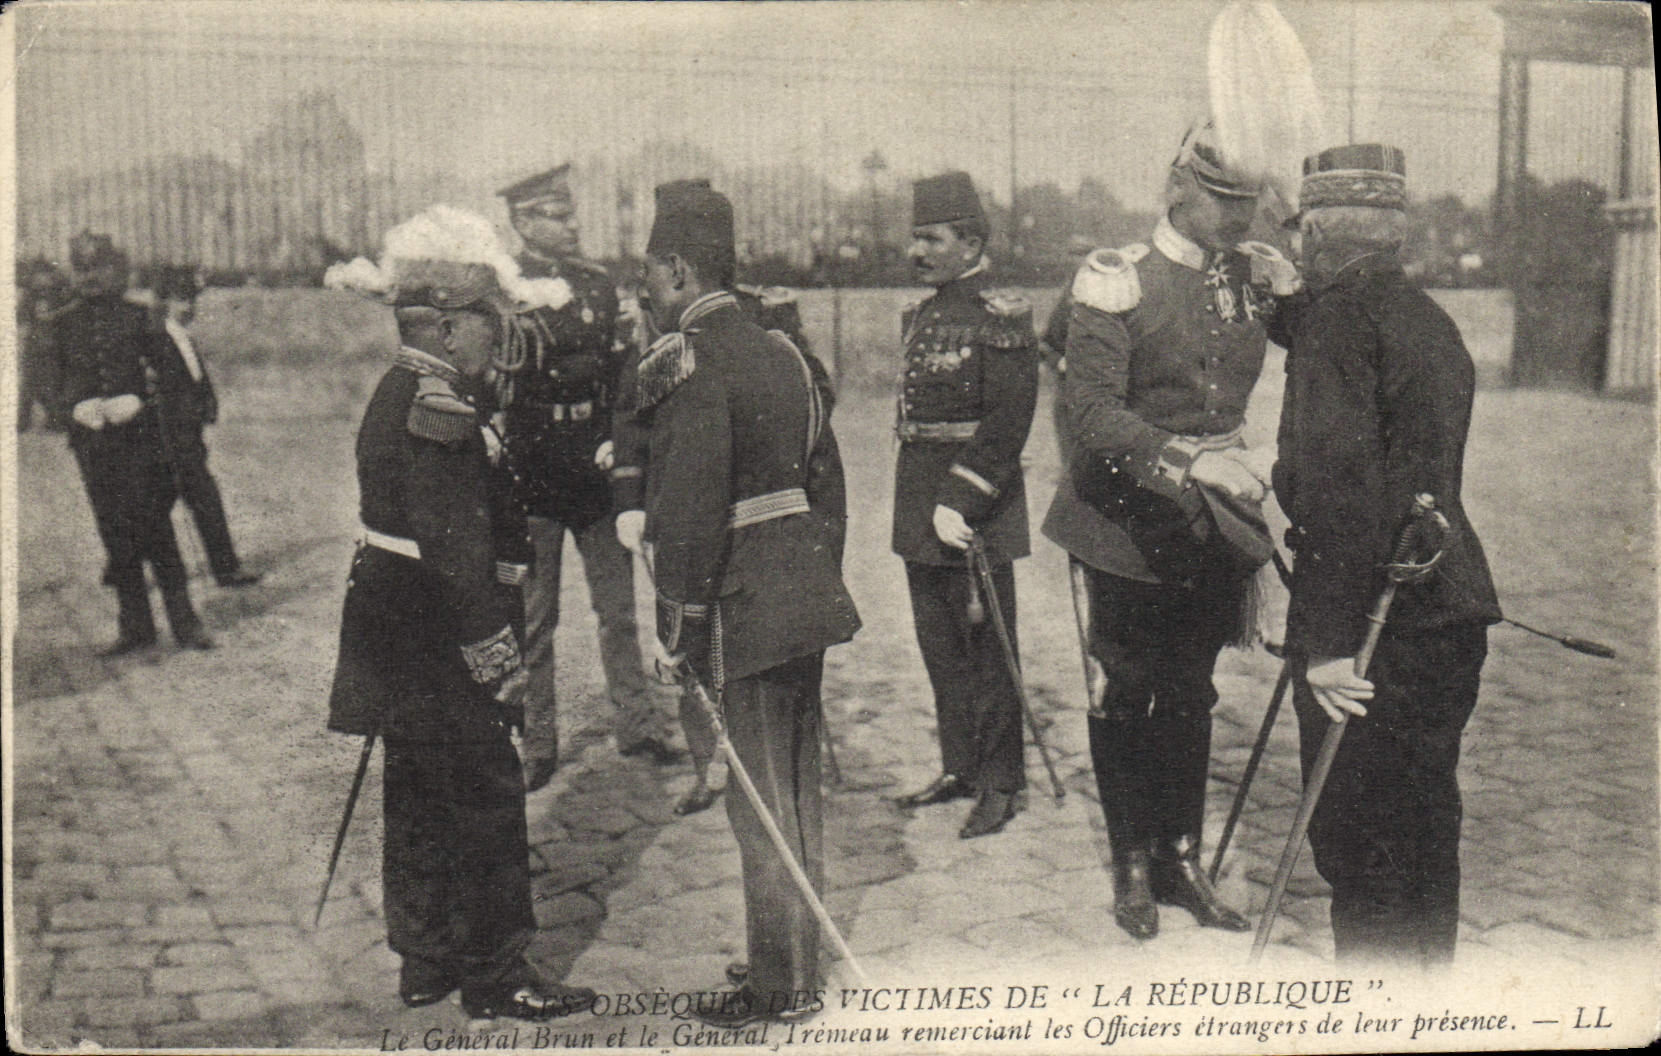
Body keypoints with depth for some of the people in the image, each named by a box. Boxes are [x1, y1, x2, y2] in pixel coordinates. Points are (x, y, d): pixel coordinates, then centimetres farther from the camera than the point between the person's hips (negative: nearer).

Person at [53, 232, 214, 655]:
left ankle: (184, 621, 5)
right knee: (113, 532, 6)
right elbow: (51, 382, 13)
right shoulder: (64, 323, 9)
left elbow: (170, 370, 4)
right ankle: (134, 626, 15)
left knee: (154, 528, -4)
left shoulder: (136, 315, 2)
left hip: (140, 434, -3)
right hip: (91, 440, 3)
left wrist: (140, 400, -12)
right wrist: (75, 407, -6)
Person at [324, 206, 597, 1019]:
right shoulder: (436, 409, -19)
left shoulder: (402, 393, 13)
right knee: (486, 796, -1)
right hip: (437, 638, -11)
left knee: (420, 795, 17)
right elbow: (451, 547, -24)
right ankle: (494, 973, 10)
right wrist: (496, 654, -22)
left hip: (397, 641, 11)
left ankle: (425, 960, 29)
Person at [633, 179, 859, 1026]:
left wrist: (682, 622, -14)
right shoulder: (779, 350, 12)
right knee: (796, 791, 18)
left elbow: (691, 507, -21)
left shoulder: (685, 363, -14)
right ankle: (796, 959, 32)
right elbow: (824, 476, 16)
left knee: (762, 801, 2)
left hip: (744, 608, -9)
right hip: (804, 599, 9)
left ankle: (778, 986, 15)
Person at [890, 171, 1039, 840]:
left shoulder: (1000, 318, -11)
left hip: (976, 513, -8)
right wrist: (918, 503, 16)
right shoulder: (922, 316, 14)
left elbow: (1007, 425, -18)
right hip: (919, 508, 8)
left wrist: (960, 503, -21)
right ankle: (959, 767, 28)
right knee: (939, 646, 15)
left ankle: (1000, 783, 12)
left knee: (987, 651, 1)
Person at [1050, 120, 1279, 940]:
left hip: (1211, 531, 5)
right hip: (1123, 526, -5)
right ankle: (1132, 864, 23)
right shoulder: (1114, 284, -12)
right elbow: (1091, 415, -23)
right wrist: (1191, 460, -34)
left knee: (1190, 696, 13)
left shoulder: (1252, 278, 5)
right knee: (1122, 698, 6)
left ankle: (1180, 860, 27)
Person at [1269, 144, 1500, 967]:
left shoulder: (1338, 315, -12)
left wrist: (1328, 641, -22)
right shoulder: (1432, 319, 13)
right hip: (1451, 611, 9)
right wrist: (1277, 300, 34)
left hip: (1376, 625, -9)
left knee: (1355, 839, -1)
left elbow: (1336, 486, -21)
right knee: (1424, 827, 18)